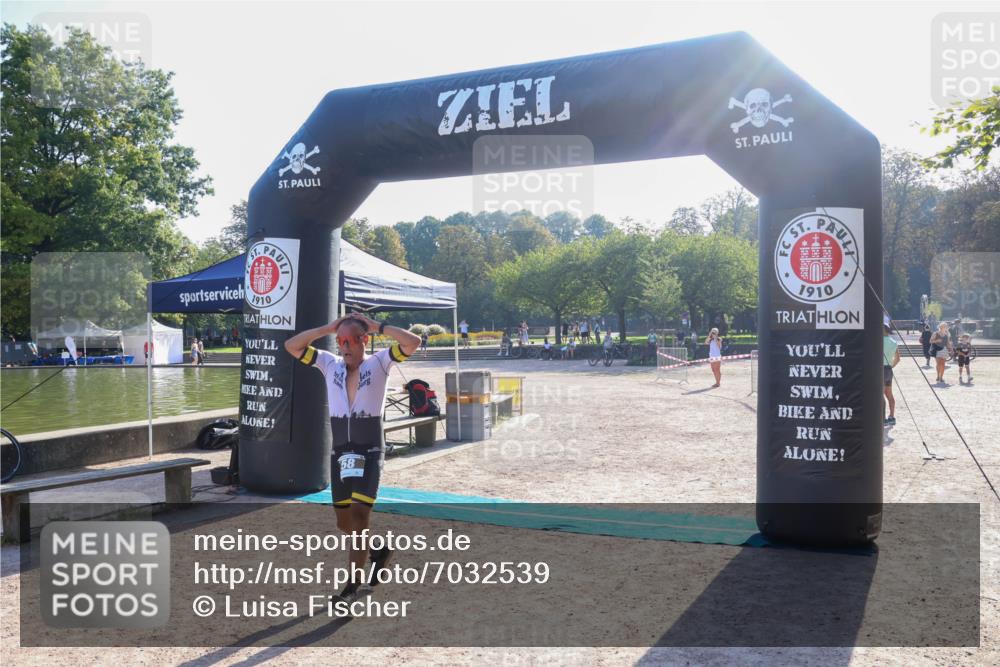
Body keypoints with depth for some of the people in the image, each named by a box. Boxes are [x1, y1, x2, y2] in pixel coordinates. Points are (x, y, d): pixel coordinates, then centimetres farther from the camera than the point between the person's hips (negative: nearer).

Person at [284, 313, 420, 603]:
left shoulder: (378, 362, -3)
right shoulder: (330, 364, 6)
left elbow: (412, 342, -16)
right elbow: (291, 345, 4)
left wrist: (376, 326, -9)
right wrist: (328, 328, 0)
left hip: (370, 451, -5)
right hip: (339, 453, 5)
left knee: (359, 514, -15)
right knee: (343, 521, 12)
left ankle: (354, 584, -6)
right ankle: (379, 549, 40)